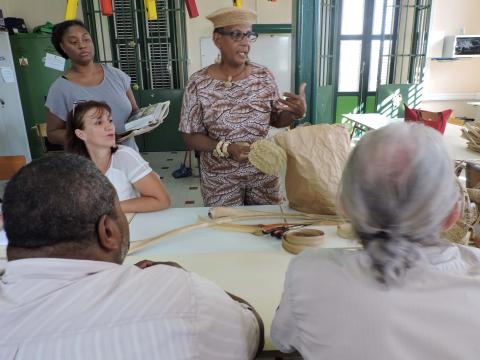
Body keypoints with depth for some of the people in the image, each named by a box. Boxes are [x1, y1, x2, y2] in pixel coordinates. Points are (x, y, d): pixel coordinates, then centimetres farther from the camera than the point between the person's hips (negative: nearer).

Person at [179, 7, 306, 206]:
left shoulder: (264, 76, -3)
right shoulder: (198, 83, -11)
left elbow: (276, 120, 6)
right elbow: (190, 137, -8)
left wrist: (296, 112, -16)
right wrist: (227, 148, -23)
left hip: (264, 173, 3)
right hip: (220, 179, -2)